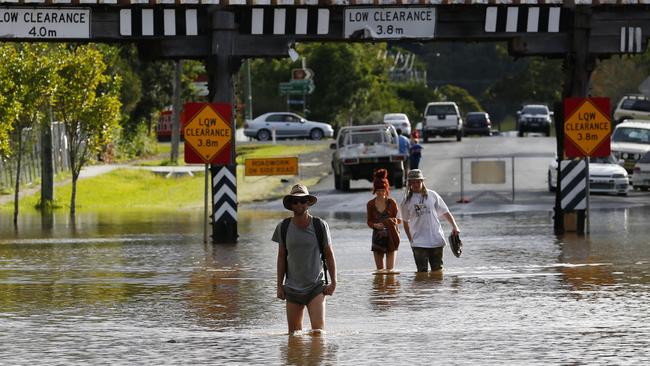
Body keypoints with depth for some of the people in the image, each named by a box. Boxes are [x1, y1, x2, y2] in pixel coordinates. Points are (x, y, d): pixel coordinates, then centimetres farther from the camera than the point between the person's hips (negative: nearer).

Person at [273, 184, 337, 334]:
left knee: (318, 329, -14)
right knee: (294, 334, 4)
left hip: (316, 287, -2)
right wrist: (279, 286, 6)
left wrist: (333, 282, -2)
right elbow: (281, 257, 9)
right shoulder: (283, 227, 1)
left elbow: (329, 254, 4)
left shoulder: (320, 225, -3)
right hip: (292, 288, 2)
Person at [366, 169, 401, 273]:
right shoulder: (371, 204, 2)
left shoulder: (391, 203, -3)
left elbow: (399, 219, 2)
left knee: (390, 269, -4)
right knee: (379, 269, 4)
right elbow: (369, 221, 10)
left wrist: (394, 221, -21)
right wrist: (375, 225, -13)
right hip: (377, 237, 2)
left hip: (390, 237, -2)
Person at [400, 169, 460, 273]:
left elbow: (445, 212, 9)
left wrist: (454, 226, -4)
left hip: (436, 240, 1)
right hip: (419, 242, -1)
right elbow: (405, 222, 12)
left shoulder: (432, 195, 5)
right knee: (422, 271, -7)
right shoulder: (407, 201, 4)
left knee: (437, 269, 6)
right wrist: (411, 240, 8)